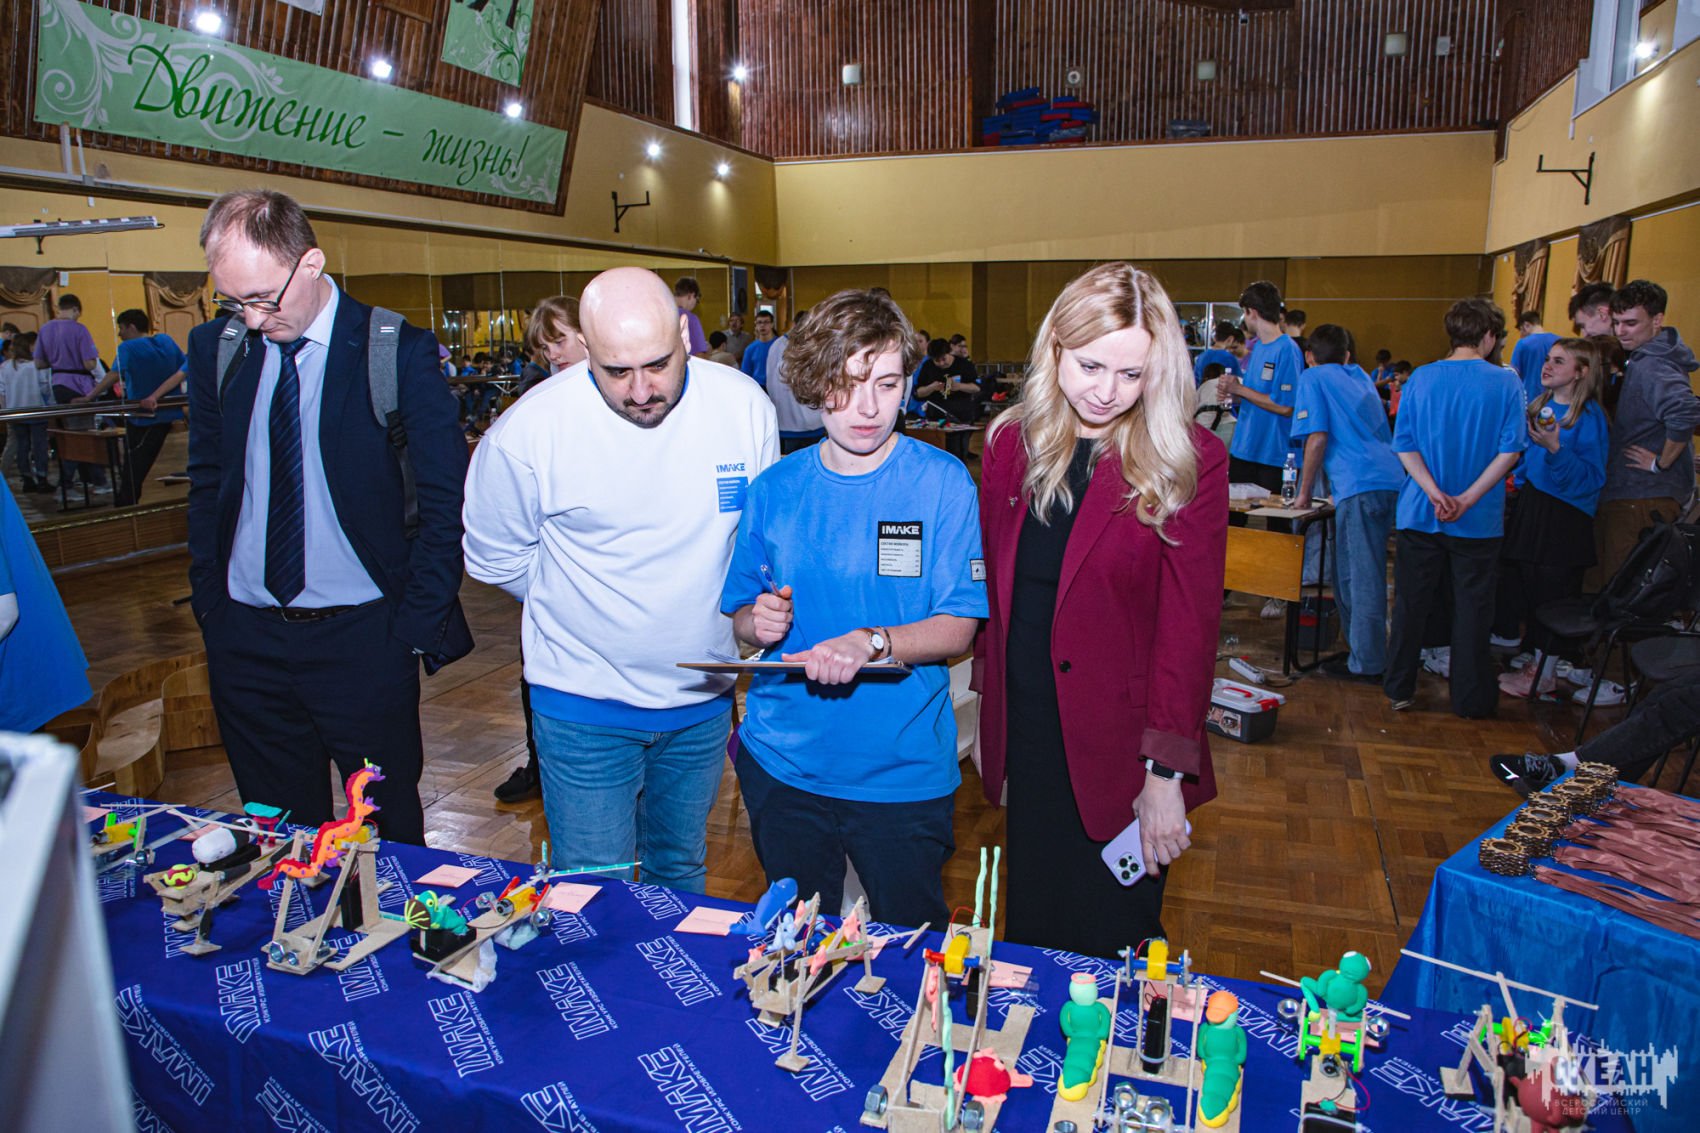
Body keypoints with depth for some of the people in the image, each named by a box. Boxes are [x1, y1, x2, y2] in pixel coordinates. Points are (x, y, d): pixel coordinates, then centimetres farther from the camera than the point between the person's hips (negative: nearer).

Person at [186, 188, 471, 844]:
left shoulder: (397, 351, -9)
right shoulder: (215, 348, 4)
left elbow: (448, 500, -7)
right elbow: (206, 484, 14)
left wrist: (417, 622, -9)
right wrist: (210, 602, 8)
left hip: (364, 640, -4)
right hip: (245, 637, 4)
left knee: (389, 826, 10)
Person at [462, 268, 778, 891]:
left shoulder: (743, 405, -10)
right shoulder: (526, 430, -17)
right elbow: (495, 557, 0)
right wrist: (587, 609, 3)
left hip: (704, 700, 3)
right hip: (584, 705, -2)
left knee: (681, 872, 22)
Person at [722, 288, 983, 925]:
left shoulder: (942, 482, -9)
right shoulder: (774, 489, 1)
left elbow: (959, 630, -11)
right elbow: (739, 615, 8)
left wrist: (872, 641, -27)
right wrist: (757, 622, -15)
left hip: (902, 772, -2)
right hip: (783, 764, 3)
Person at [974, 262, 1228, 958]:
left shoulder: (1191, 463, -10)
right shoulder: (1012, 443, 2)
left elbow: (1189, 626, -11)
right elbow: (993, 589, 8)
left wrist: (1167, 770, -13)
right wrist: (989, 705, 4)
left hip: (1118, 751, -3)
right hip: (1026, 739, 4)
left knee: (1110, 945, 10)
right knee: (1031, 933, 19)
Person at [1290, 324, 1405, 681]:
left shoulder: (1313, 378, 4)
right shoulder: (1359, 377, 25)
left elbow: (1317, 439, -5)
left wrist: (1304, 493, 3)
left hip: (1360, 485, -7)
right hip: (1391, 478, 7)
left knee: (1362, 578, -4)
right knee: (1352, 573, 15)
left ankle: (1367, 664, -1)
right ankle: (1364, 651, 20)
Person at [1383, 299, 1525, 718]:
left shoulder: (1421, 378, 0)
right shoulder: (1506, 382, -5)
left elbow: (1404, 444, -5)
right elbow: (1511, 449, -12)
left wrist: (1434, 493, -12)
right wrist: (1469, 498, -14)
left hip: (1419, 514, 2)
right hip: (1479, 519, -2)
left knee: (1411, 604, 10)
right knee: (1472, 608, 8)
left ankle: (1400, 690, 18)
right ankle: (1471, 698, 18)